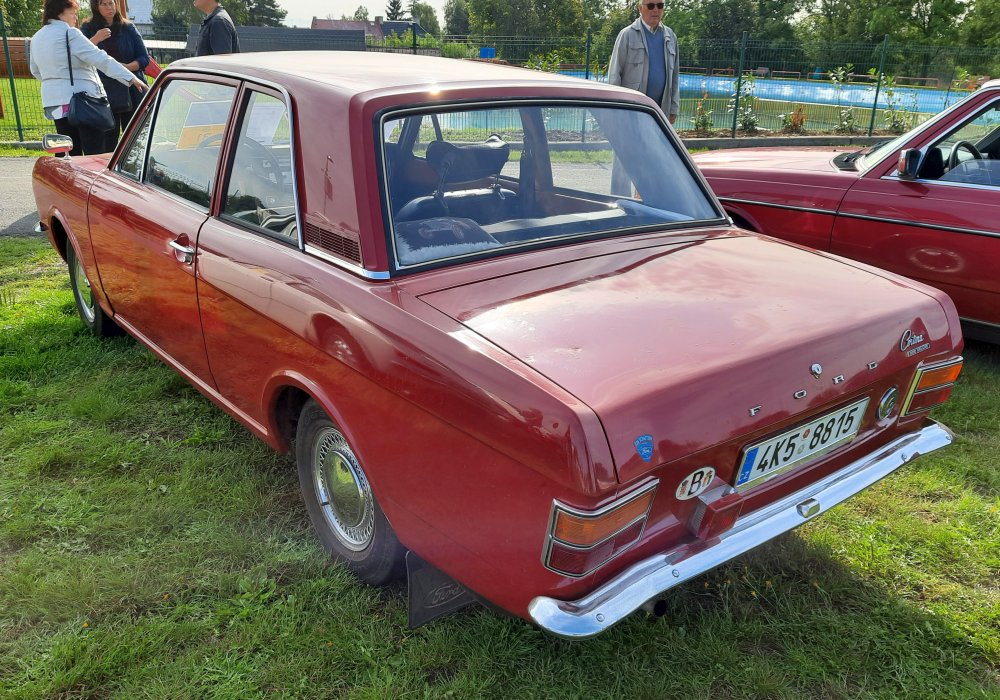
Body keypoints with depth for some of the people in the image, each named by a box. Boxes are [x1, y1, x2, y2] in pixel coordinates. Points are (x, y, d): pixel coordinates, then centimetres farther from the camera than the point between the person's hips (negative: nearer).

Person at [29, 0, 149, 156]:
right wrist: (131, 78, -22)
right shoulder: (69, 33, -10)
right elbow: (100, 59, -18)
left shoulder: (36, 38, 15)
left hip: (52, 101, 8)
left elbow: (36, 71, 26)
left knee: (70, 154, 10)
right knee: (96, 155, -8)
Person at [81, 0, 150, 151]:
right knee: (108, 145, -5)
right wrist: (95, 40, -20)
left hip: (132, 92, 1)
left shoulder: (128, 28, 12)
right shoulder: (88, 29, 8)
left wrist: (127, 67, -11)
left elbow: (144, 58, 7)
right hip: (105, 94, -1)